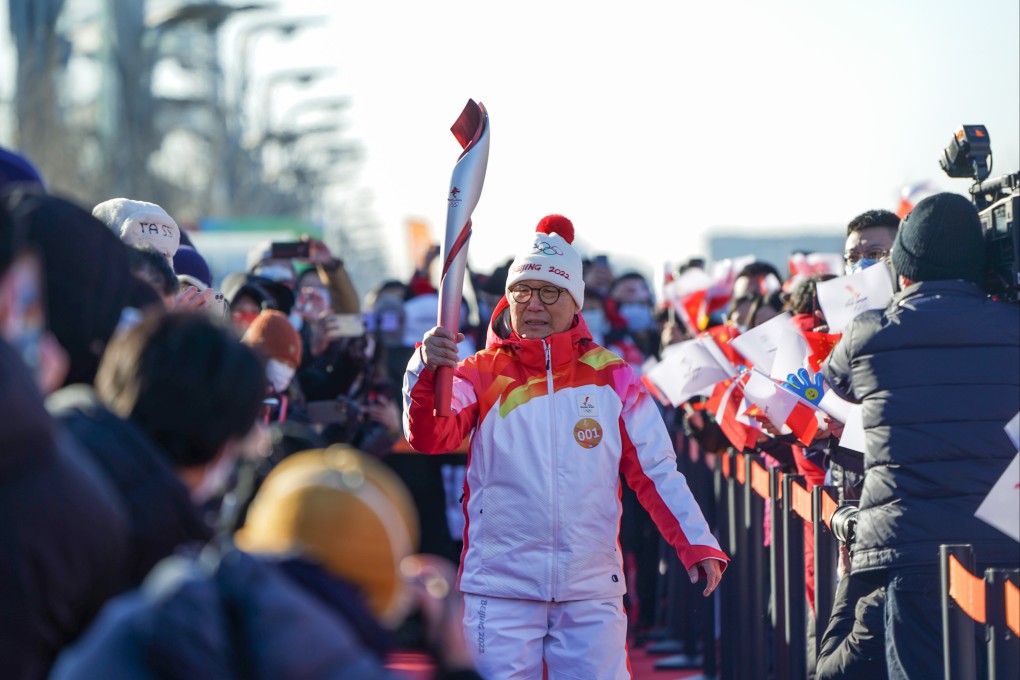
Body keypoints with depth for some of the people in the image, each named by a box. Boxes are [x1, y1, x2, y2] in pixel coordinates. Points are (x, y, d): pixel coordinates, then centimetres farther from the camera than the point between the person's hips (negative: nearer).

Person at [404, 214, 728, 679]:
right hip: (501, 589, -1)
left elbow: (655, 471, 7)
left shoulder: (610, 376, 6)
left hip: (593, 591, 1)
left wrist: (698, 546, -4)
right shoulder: (481, 374, 2)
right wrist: (427, 370, -33)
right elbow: (429, 437, -14)